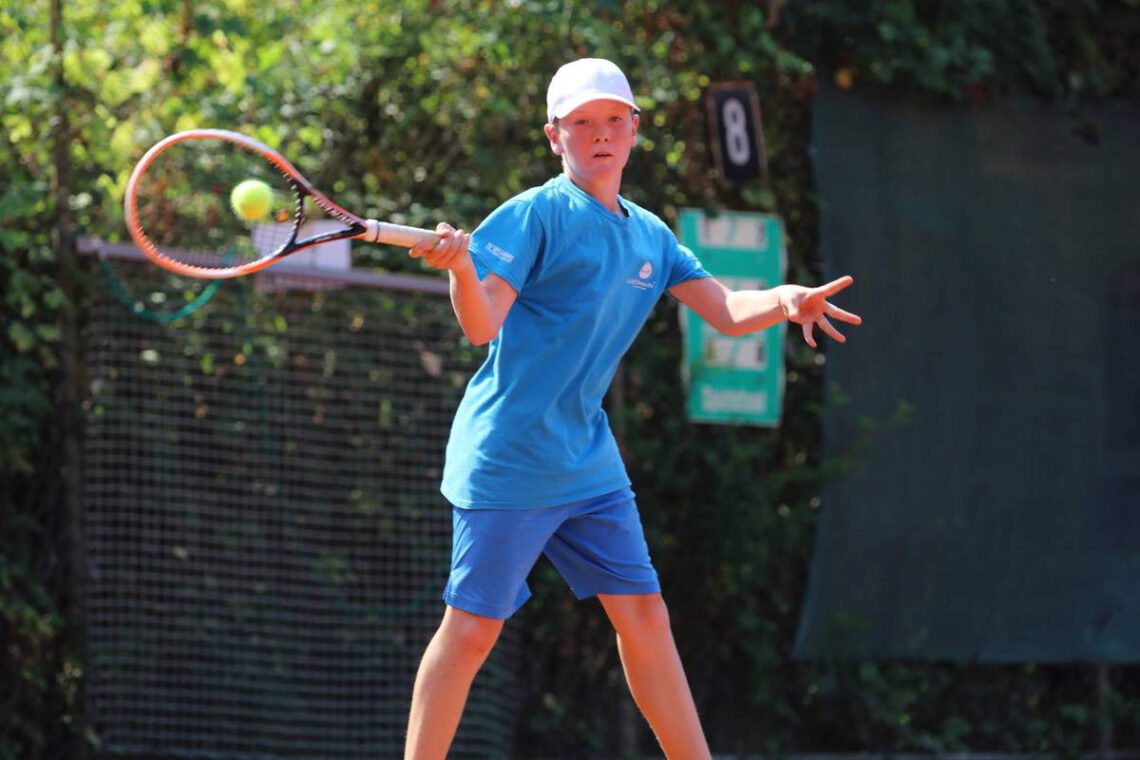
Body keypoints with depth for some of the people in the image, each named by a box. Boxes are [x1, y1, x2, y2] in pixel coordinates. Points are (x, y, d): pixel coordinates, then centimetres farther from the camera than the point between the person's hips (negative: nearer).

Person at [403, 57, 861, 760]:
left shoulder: (650, 236, 11)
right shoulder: (536, 215, -10)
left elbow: (726, 310, 9)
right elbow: (482, 324, -18)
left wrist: (786, 300, -12)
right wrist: (461, 266, -39)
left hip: (589, 461, 7)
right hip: (509, 458, -7)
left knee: (643, 616, 7)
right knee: (472, 628, -5)